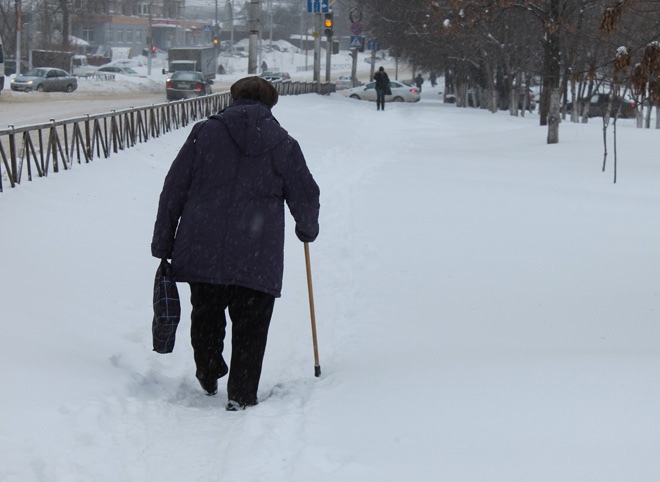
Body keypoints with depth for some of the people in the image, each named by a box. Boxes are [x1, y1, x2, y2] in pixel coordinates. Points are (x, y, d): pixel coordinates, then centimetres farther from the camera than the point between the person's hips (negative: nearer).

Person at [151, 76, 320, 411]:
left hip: (201, 252, 1)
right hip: (258, 258, -1)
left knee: (206, 315, 21)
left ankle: (208, 376, 30)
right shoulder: (284, 145, 5)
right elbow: (305, 197, 11)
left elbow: (173, 191, 4)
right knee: (250, 329, 6)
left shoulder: (204, 133, 6)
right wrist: (307, 230, 32)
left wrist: (162, 245, 10)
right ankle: (241, 397, 3)